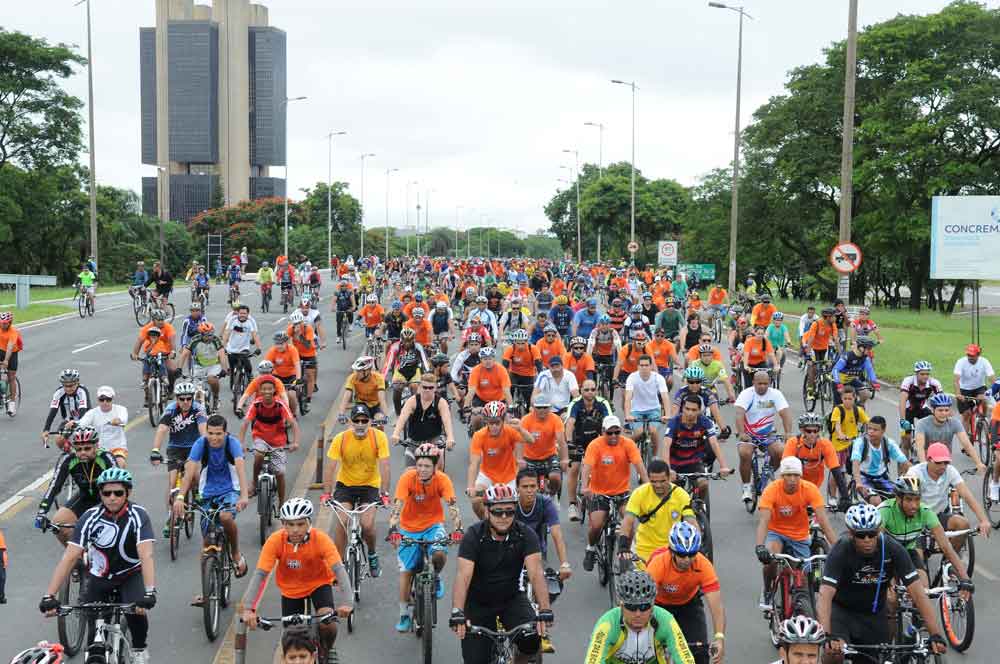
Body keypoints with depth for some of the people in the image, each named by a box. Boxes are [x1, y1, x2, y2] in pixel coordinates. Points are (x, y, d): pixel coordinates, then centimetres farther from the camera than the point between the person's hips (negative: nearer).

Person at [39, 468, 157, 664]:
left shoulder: (138, 515, -24)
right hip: (99, 576, 2)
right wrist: (49, 596, -34)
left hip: (131, 574, -2)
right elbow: (69, 558, -25)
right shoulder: (90, 517, -21)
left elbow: (146, 556, -35)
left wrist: (149, 593, -49)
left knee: (136, 609, -26)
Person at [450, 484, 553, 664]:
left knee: (532, 639, -25)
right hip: (478, 603, -1)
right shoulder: (473, 536, -19)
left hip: (512, 598, 1)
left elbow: (536, 573, -25)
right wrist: (457, 613, -44)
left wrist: (544, 611, -39)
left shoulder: (525, 535, -15)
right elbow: (463, 576, -30)